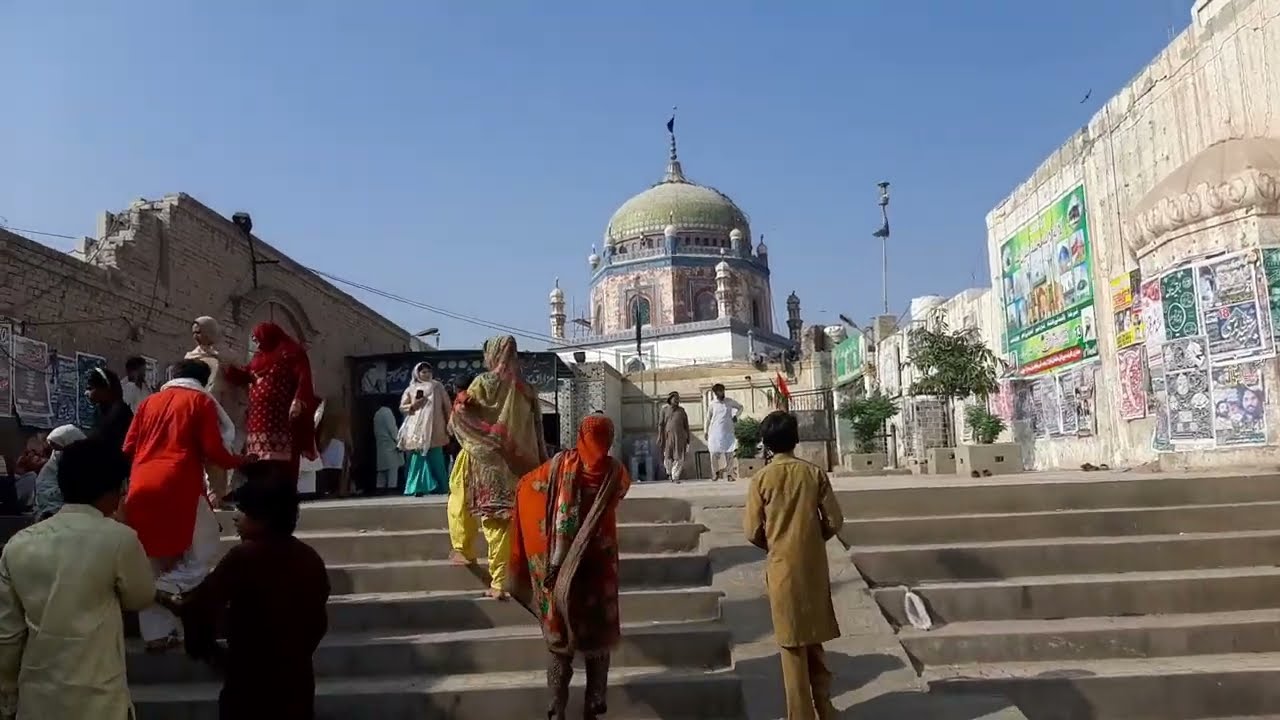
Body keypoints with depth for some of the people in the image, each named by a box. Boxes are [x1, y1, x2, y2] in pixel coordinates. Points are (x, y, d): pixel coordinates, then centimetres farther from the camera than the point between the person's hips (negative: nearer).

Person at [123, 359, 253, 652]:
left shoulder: (149, 402, 19)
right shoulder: (201, 400, 6)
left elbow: (128, 449, 17)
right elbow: (213, 451, -3)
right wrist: (239, 462, 15)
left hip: (141, 487, 6)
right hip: (178, 487, -5)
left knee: (153, 566, 11)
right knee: (199, 557, 6)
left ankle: (157, 632, 9)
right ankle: (162, 594, -16)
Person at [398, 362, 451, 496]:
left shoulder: (438, 387, 11)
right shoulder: (411, 389, 10)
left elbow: (446, 406, 11)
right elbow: (402, 407, 9)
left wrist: (448, 424, 6)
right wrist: (413, 405, -10)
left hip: (435, 428, 0)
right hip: (418, 428, 0)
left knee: (436, 458, -2)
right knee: (419, 457, -7)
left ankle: (439, 487, 5)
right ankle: (420, 488, -5)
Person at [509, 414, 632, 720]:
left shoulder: (560, 464, -5)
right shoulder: (615, 472, -5)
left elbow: (525, 486, 8)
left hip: (558, 568, 1)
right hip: (599, 569, 0)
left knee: (559, 638, 11)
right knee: (598, 637, 13)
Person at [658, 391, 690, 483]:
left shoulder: (682, 411, 11)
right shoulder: (665, 410, 6)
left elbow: (686, 426, 12)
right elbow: (661, 424, 1)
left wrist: (687, 439, 7)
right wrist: (660, 438, -8)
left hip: (679, 437, 1)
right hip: (668, 436, -1)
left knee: (678, 458, -8)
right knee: (668, 458, 1)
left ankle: (675, 477, -4)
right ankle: (669, 471, 30)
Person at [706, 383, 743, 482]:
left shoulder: (729, 401, 3)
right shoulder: (713, 404, 1)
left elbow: (740, 407, 17)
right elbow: (708, 418, 8)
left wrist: (736, 416, 1)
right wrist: (706, 431, 8)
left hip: (728, 432, 1)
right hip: (715, 432, 0)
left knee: (729, 454, -2)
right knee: (715, 454, 0)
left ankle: (730, 474, 2)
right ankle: (715, 473, 14)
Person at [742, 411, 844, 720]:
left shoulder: (762, 479, -9)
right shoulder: (815, 473, -4)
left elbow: (753, 532, -8)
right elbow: (834, 521, -3)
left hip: (782, 568, -2)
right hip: (814, 566, 2)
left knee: (792, 645, 6)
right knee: (814, 639, 17)